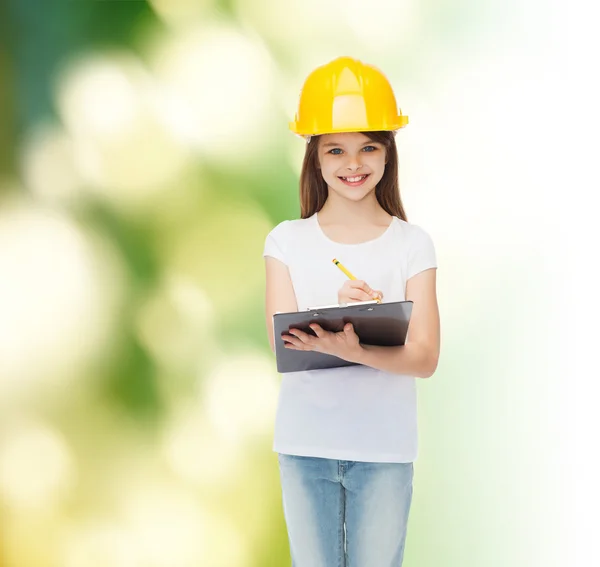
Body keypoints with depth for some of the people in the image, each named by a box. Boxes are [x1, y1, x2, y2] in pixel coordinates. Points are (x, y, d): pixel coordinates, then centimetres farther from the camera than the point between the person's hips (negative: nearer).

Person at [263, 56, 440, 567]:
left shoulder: (412, 244, -1)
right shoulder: (287, 241, 1)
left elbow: (425, 357, -8)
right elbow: (284, 344, -8)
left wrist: (353, 350, -28)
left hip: (384, 449, -1)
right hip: (305, 446, 1)